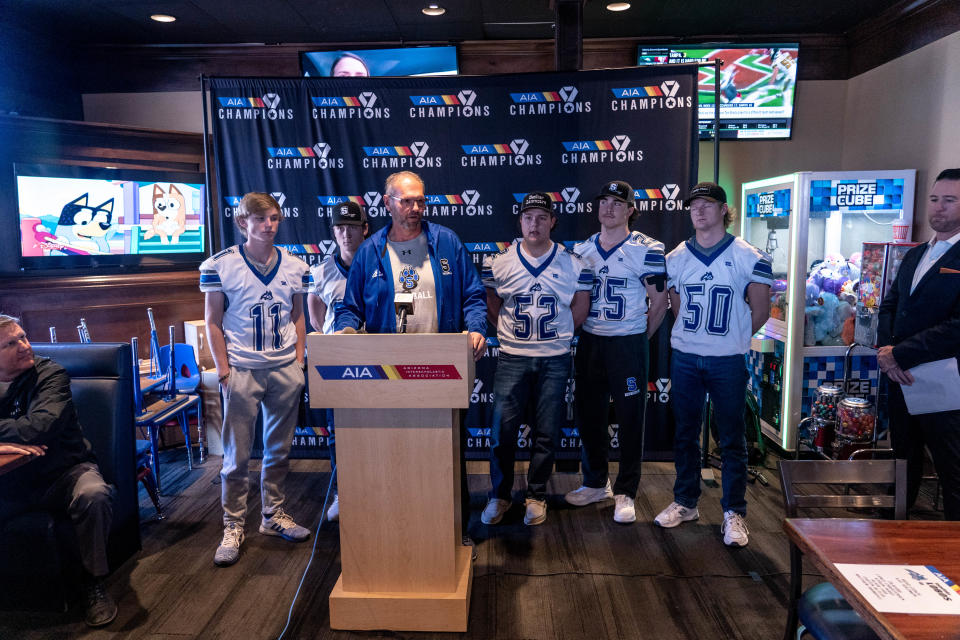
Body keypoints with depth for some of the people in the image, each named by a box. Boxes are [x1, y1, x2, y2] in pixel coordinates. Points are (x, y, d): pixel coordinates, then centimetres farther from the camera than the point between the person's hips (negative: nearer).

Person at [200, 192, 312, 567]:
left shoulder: (295, 267, 6)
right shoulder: (220, 265, -3)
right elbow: (213, 322, -1)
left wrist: (299, 363, 5)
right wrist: (223, 369, -6)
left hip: (286, 370, 3)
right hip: (242, 371, -3)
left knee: (279, 449, 12)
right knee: (237, 455, 4)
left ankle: (273, 515, 29)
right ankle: (233, 527, 18)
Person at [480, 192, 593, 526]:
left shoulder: (574, 264, 1)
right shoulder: (498, 263, 1)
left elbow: (580, 309, 9)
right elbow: (492, 305, 11)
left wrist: (555, 333, 6)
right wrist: (512, 332, 6)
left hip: (555, 360, 0)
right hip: (512, 358, 0)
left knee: (546, 433, 7)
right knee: (502, 430, -1)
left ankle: (536, 496, 24)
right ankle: (499, 495, 18)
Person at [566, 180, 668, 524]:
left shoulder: (647, 249, -7)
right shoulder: (582, 249, 8)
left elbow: (659, 301, -4)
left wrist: (640, 337, 0)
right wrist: (580, 332, 9)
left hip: (628, 344, -5)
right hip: (589, 341, 5)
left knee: (630, 418, 3)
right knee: (588, 415, 12)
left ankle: (625, 492, 17)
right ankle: (595, 483, 29)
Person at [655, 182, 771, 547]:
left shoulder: (748, 257, -4)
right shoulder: (676, 258, 6)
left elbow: (759, 312, 2)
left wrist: (731, 338, 6)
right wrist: (696, 336, 10)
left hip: (728, 361, -3)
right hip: (685, 357, 3)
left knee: (731, 439, 4)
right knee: (685, 434, 12)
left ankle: (734, 513, 17)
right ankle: (685, 502, 26)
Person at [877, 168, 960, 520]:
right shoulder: (914, 255, 13)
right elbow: (889, 305, 12)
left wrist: (900, 355, -18)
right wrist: (887, 352, -6)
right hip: (901, 378, 8)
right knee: (904, 462, 20)